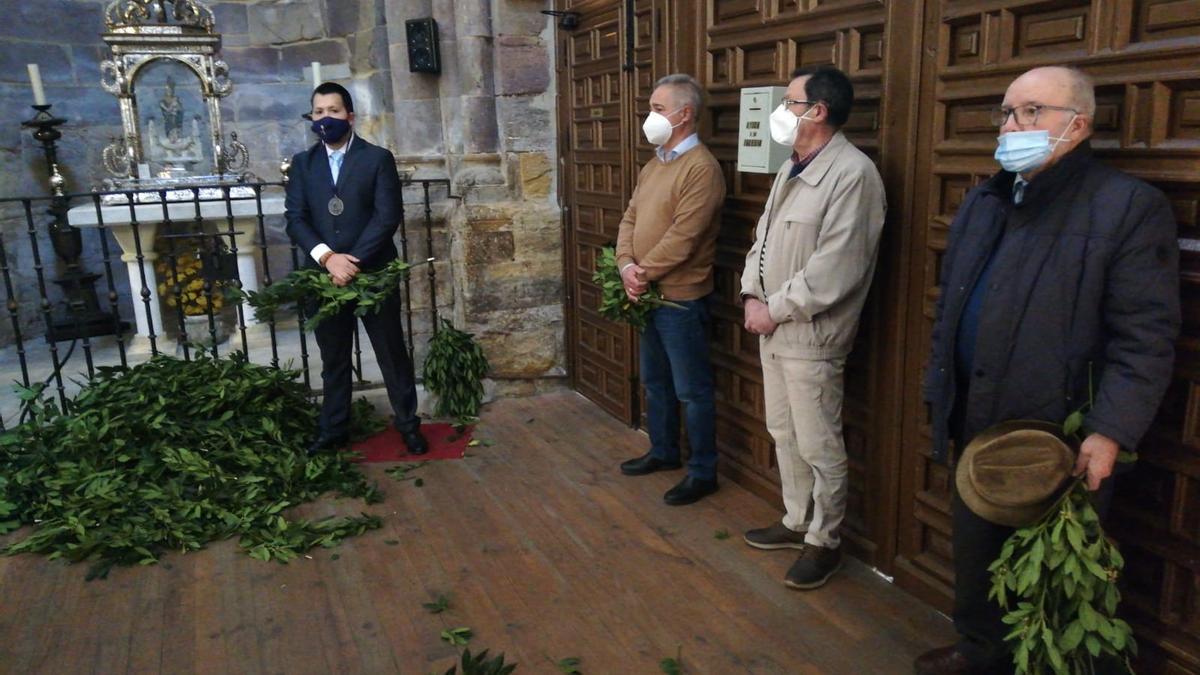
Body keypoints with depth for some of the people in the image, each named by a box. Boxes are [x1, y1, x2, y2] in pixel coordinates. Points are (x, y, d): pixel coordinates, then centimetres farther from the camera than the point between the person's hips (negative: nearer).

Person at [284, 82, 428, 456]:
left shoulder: (378, 158, 0)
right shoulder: (302, 163, 10)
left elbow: (387, 216, -9)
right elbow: (295, 219, 1)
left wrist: (354, 260, -17)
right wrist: (327, 257, -16)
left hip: (373, 273, -3)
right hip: (324, 276, 3)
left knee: (392, 354, 5)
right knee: (333, 359, 12)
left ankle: (408, 424, 18)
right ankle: (333, 430, 24)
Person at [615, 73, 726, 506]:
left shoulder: (701, 168, -16)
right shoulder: (653, 165, 13)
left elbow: (683, 237, -22)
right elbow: (630, 219, 9)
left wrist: (644, 273, -14)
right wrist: (626, 266, -8)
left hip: (681, 298, -9)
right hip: (648, 295, 9)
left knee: (692, 389, 1)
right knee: (654, 380, 20)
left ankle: (703, 473, 13)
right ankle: (663, 451, 37)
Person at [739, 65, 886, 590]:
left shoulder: (853, 173, -17)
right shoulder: (791, 169, 13)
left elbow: (834, 269, -22)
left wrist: (775, 310, -16)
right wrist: (752, 295, 0)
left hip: (811, 335, -9)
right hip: (773, 328, 9)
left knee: (818, 447, 3)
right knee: (784, 434, 19)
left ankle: (824, 541, 20)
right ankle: (796, 522, 36)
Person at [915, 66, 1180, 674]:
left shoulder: (1129, 207, -11)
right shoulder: (982, 203, 11)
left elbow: (1144, 337, -15)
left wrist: (1109, 432, -20)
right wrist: (941, 393, 12)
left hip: (1057, 436, -7)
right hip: (976, 425, 7)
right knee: (974, 555, 20)